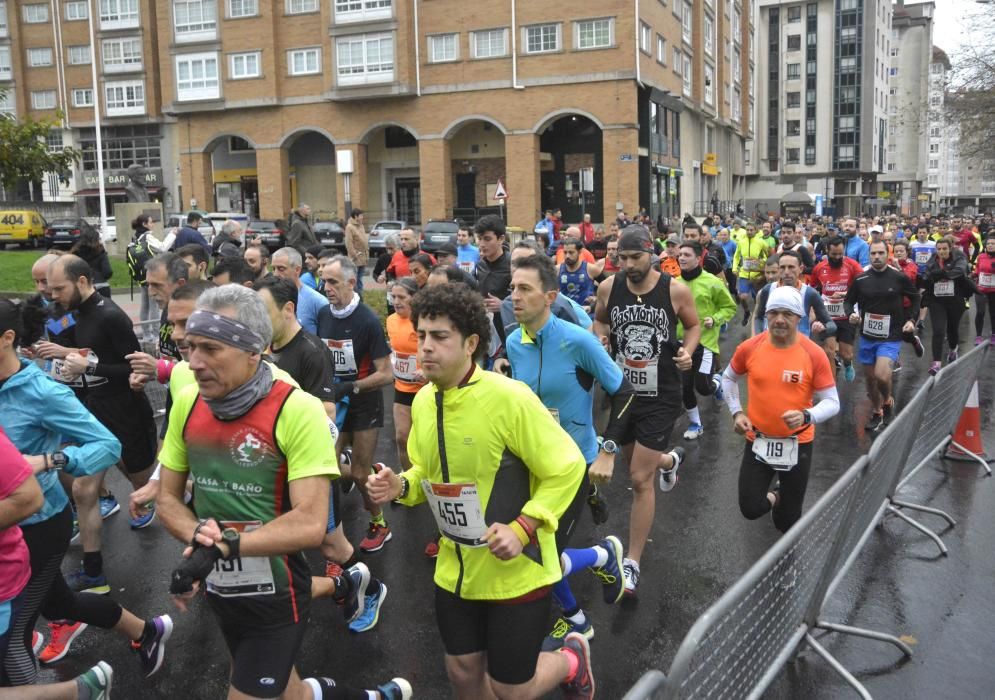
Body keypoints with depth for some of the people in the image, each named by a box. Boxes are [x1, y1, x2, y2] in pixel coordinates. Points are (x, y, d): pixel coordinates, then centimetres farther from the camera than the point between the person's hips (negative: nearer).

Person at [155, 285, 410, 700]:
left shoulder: (297, 411, -23)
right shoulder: (187, 403, -5)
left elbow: (310, 524, -26)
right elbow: (168, 498, 3)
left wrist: (222, 544, -33)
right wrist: (197, 537, -17)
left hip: (275, 597, -6)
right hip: (218, 589, 6)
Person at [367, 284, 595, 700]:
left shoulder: (509, 398, -23)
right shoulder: (422, 401, -1)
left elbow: (566, 468, -17)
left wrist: (522, 528, -25)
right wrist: (401, 486, -8)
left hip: (516, 573, -6)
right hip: (454, 571, 6)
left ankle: (572, 658, 37)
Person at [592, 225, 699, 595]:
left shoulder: (675, 290, -12)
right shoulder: (608, 287, -6)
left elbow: (694, 325, 5)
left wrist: (687, 351, -15)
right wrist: (600, 340, -10)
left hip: (660, 397, -4)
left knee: (640, 480, -6)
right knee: (637, 463, 24)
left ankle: (632, 563, 7)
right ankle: (669, 460, 62)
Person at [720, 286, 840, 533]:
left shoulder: (814, 354, -15)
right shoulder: (749, 348, -9)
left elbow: (832, 402, -11)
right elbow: (729, 378, 11)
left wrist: (807, 416, -30)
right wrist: (736, 412, 0)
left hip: (798, 443, -1)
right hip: (758, 440, 1)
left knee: (788, 524, 9)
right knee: (751, 510, -1)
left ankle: (782, 497, 47)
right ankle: (773, 497, 35)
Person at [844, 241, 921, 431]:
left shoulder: (899, 278, -6)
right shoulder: (861, 279, -2)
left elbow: (915, 298, 9)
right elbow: (848, 300, 9)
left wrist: (911, 319, -2)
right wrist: (850, 314, -11)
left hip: (891, 337, -3)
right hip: (867, 336, 3)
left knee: (882, 375, -21)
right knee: (870, 377, 12)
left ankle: (888, 401, 11)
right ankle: (877, 414, 32)